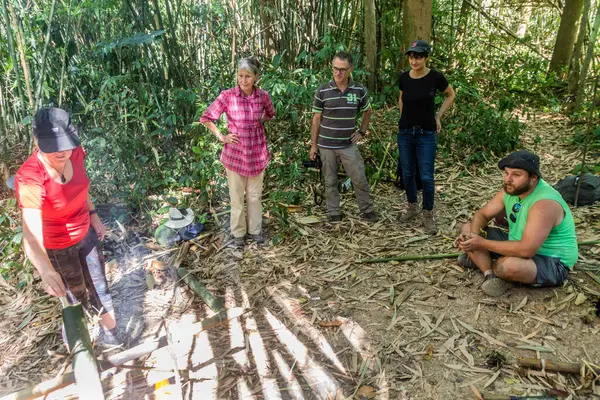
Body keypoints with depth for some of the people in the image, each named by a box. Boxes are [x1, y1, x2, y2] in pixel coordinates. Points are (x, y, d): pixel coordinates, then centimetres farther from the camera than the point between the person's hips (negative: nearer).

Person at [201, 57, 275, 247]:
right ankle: (238, 232, 25)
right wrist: (221, 137, -8)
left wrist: (259, 122, 4)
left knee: (255, 195, 14)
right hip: (235, 153, -2)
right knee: (237, 196, 9)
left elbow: (270, 114, 18)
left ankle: (255, 229, 30)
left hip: (258, 152, 3)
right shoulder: (227, 96, -13)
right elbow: (206, 118, -4)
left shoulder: (263, 96, -4)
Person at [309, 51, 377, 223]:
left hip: (349, 145, 1)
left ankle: (367, 211, 21)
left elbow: (367, 112, 15)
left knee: (360, 179, 4)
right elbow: (316, 119, -1)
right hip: (327, 145, -1)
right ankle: (333, 214, 21)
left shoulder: (359, 90, -3)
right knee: (330, 181, 9)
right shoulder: (323, 91, -7)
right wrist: (314, 145, 0)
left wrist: (362, 132, 5)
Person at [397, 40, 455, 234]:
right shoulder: (404, 77, -1)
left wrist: (438, 116, 2)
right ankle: (412, 208, 30)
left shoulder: (435, 77, -10)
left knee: (427, 177, -2)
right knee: (407, 173, 11)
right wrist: (405, 117, 11)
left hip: (426, 133, -3)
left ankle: (428, 216, 12)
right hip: (405, 132, 3)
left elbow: (451, 95, 8)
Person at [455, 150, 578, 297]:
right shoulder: (511, 189, -5)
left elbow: (526, 250, -38)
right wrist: (473, 235, -20)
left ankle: (481, 261, -6)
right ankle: (490, 275, -16)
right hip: (520, 247, 8)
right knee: (468, 228, 1)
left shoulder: (544, 203, -31)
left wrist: (482, 243, -31)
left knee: (509, 265, -41)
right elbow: (482, 214, 3)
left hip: (552, 264, -8)